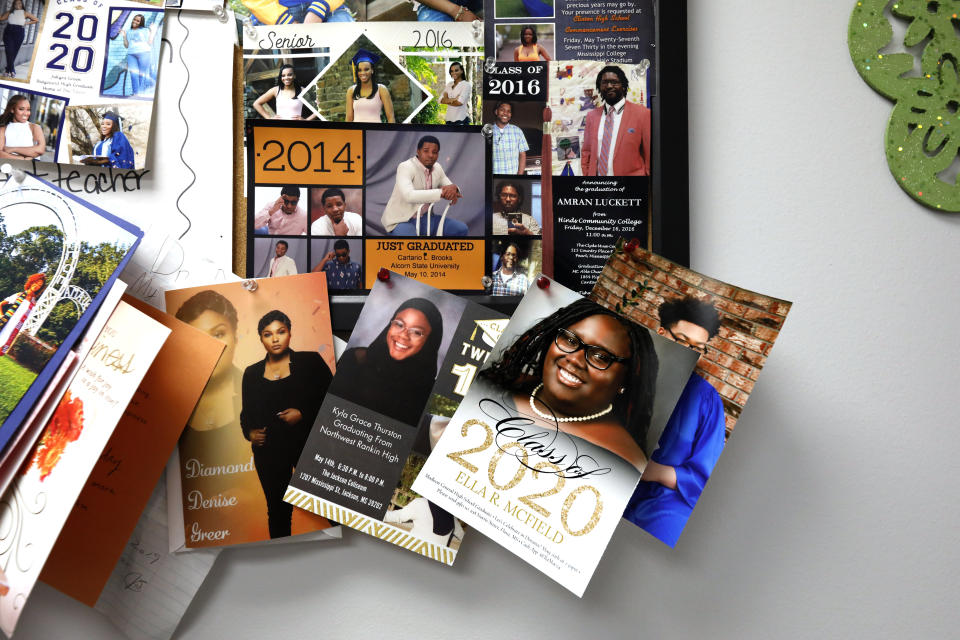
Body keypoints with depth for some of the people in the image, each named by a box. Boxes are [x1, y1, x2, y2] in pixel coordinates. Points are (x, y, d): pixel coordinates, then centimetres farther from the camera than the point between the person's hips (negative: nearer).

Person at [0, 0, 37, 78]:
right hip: (8, 32, 0)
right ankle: (12, 70, -9)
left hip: (19, 33, 0)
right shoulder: (9, 12, 10)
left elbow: (36, 20, 11)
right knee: (9, 50, -11)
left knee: (15, 52, 2)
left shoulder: (25, 13, 8)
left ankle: (8, 70, 15)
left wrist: (27, 23, 1)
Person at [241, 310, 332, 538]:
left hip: (309, 443, -2)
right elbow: (246, 413, 17)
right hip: (269, 449, 3)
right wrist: (250, 432, -2)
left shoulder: (310, 361, 2)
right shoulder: (252, 373, 11)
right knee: (278, 508, 8)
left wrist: (303, 414, -13)